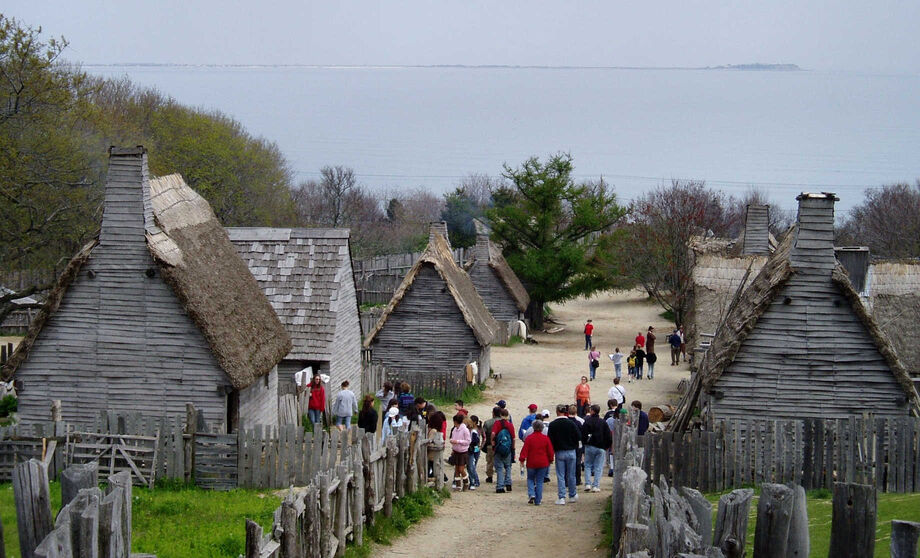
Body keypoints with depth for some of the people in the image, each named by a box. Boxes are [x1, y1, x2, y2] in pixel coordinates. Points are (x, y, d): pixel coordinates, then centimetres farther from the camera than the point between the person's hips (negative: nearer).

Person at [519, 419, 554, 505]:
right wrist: (550, 460, 15)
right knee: (539, 481, 6)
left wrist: (522, 460, -4)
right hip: (543, 463, 1)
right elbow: (550, 451, 3)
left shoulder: (529, 438, -7)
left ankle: (531, 494, -6)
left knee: (530, 479, 16)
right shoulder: (546, 438, -2)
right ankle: (538, 501, 4)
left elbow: (524, 450, -9)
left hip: (531, 463, -1)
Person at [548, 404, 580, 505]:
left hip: (559, 452, -1)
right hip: (571, 452, 1)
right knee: (571, 475, 13)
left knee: (560, 476, 3)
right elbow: (578, 437, -4)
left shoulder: (552, 425, -9)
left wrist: (553, 450, 6)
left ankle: (561, 498, -2)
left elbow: (550, 440, -7)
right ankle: (572, 496, 24)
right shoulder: (571, 424, -7)